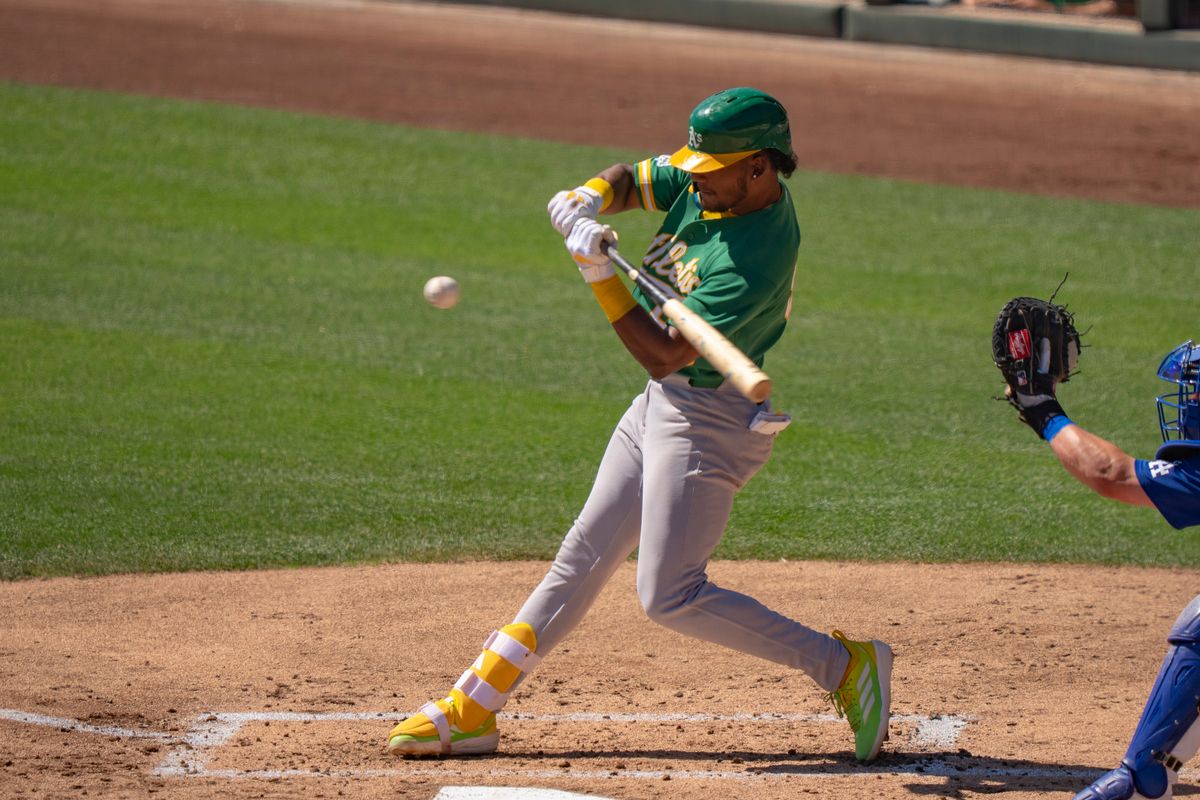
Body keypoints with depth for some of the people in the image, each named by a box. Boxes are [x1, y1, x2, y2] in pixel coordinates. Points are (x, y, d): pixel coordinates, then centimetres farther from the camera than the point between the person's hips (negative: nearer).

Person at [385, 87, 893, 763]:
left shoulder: (759, 257, -28)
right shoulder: (704, 179, -3)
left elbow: (663, 353, -27)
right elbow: (630, 181, 12)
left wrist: (600, 274, -28)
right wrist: (590, 198, -10)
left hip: (708, 417, -9)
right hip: (663, 403, 9)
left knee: (670, 595, -12)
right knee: (585, 555, 13)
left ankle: (846, 664, -6)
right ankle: (471, 711, 18)